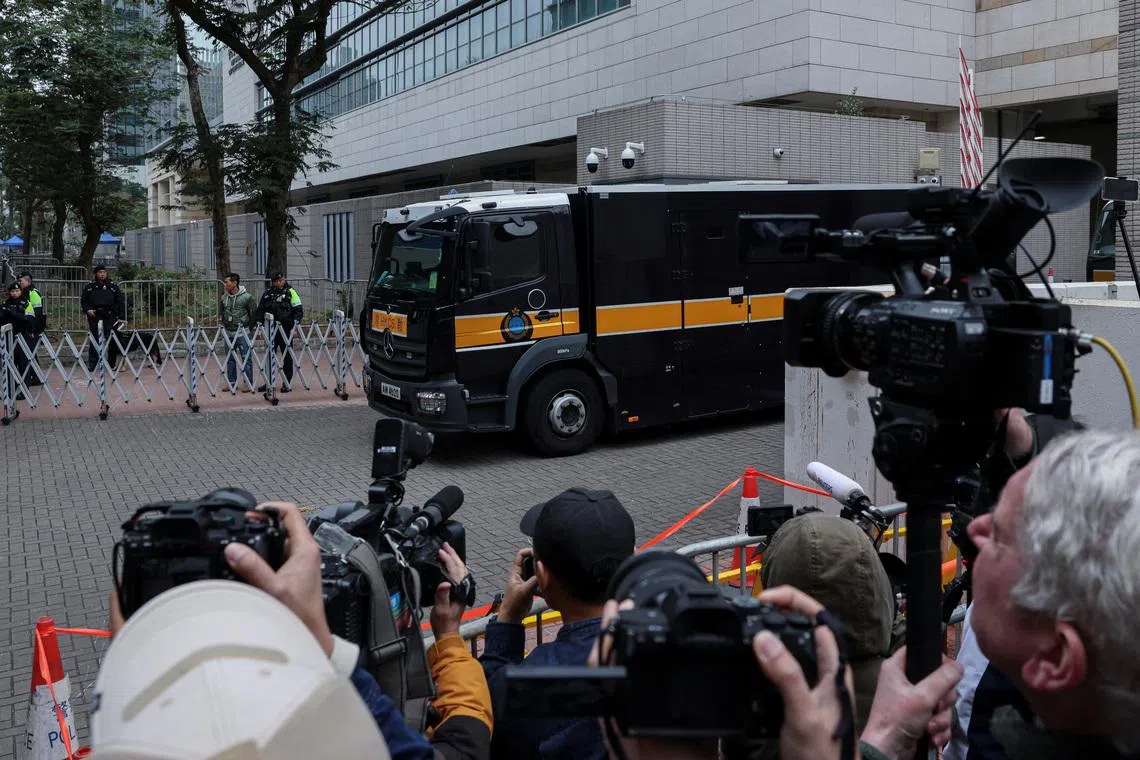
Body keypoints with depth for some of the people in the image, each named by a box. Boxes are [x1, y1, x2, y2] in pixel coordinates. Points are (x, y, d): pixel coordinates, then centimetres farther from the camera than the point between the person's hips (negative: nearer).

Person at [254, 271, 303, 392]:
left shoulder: (290, 292, -1)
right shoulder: (267, 294, 9)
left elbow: (299, 310, -3)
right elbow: (259, 311, 14)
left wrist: (294, 323, -13)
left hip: (286, 330, -4)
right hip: (271, 330, 4)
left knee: (287, 357, 3)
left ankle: (287, 383, 10)